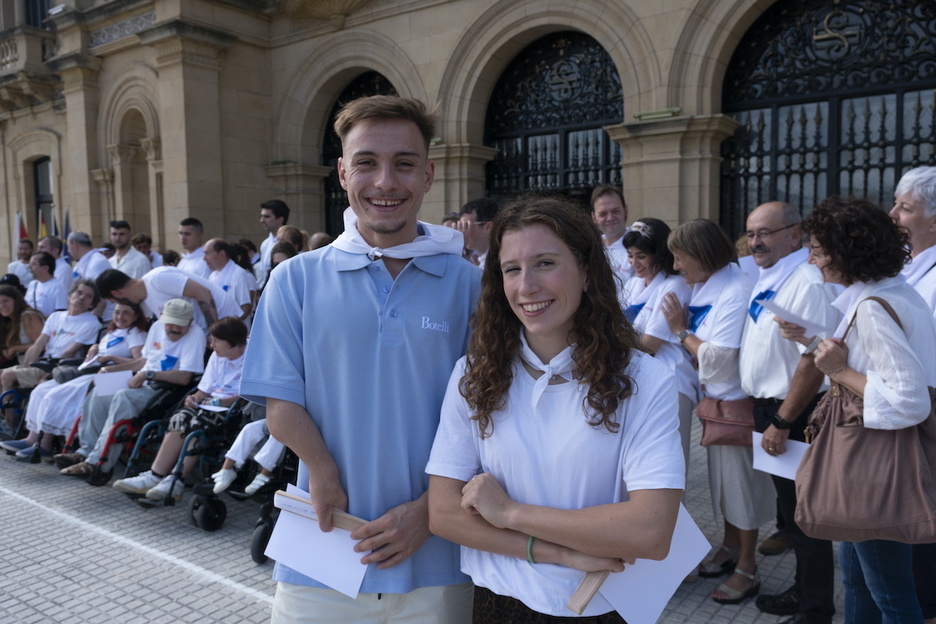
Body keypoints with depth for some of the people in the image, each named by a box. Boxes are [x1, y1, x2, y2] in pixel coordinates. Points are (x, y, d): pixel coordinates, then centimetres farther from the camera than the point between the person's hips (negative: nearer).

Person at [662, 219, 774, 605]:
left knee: (742, 481, 6)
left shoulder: (736, 291, -23)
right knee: (722, 476, 20)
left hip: (737, 402, -8)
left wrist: (681, 330, -16)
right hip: (714, 399, 8)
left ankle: (747, 569, 23)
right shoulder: (701, 287, 3)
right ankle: (730, 548, 39)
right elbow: (698, 348, 6)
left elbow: (718, 359, -26)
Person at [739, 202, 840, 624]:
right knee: (788, 507, 21)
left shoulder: (808, 283, -20)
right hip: (768, 407, 9)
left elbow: (814, 360, -25)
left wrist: (782, 423, -21)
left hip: (796, 415, -9)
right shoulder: (766, 279, 8)